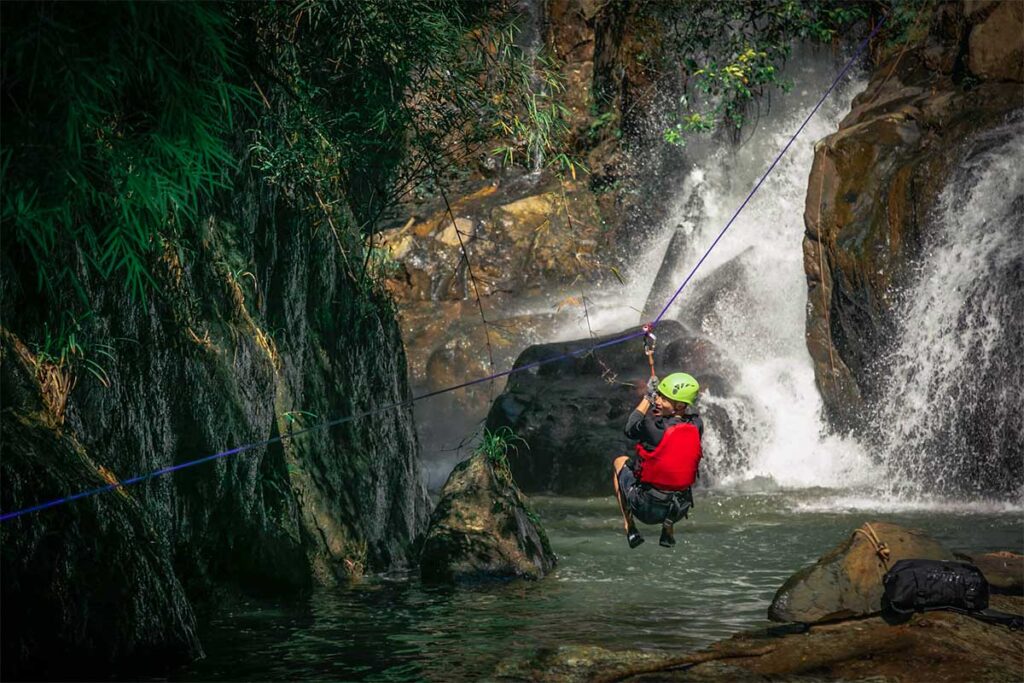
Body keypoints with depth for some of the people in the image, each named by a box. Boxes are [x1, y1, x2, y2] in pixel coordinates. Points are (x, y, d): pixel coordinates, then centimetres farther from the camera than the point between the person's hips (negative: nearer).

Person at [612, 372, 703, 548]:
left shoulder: (655, 427, -25)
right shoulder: (696, 426, -11)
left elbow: (630, 429, -3)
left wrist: (647, 397, 4)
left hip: (645, 508, -4)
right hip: (677, 511, 4)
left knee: (620, 461, 25)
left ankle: (630, 528, 21)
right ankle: (668, 531, 28)